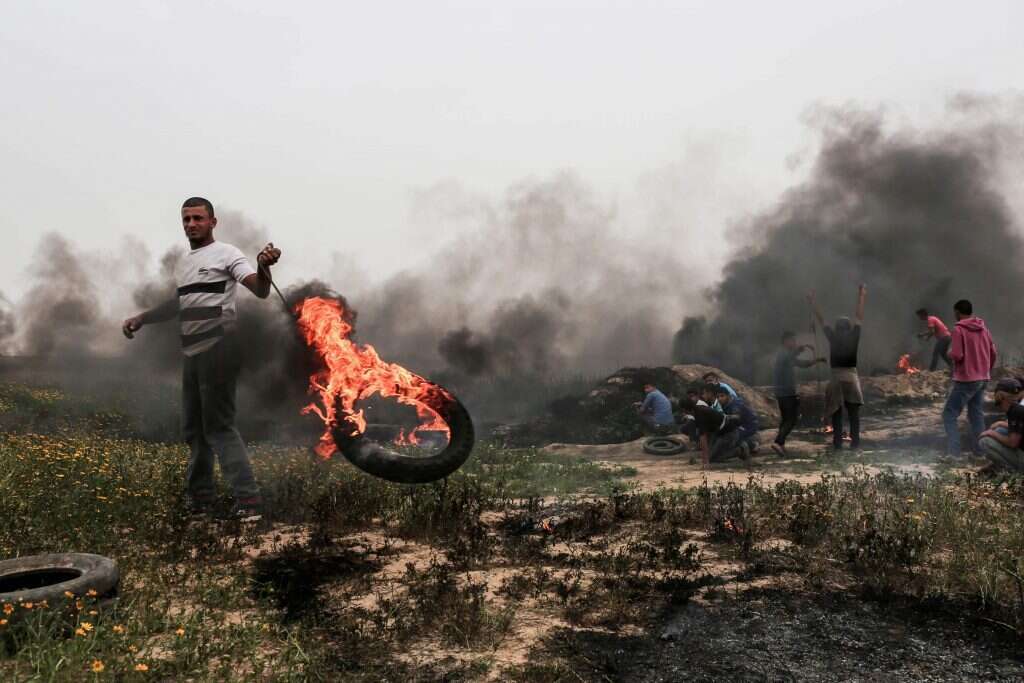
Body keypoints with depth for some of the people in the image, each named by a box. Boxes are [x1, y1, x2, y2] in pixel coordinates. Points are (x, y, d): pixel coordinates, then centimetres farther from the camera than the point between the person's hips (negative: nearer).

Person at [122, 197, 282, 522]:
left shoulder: (225, 254, -6)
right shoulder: (184, 263, 20)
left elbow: (261, 291, -19)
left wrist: (263, 267, -39)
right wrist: (141, 318, 28)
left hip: (217, 348, -9)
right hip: (192, 351, 9)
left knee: (218, 425, -13)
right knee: (194, 425, 15)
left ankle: (248, 500, -14)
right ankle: (199, 495, 27)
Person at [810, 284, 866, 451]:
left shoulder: (833, 338, -3)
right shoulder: (853, 338, -2)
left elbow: (821, 321, 2)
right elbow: (859, 317, 3)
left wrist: (813, 303, 9)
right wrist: (861, 298, 10)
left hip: (836, 378, 0)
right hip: (851, 377, 0)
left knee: (836, 414, 3)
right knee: (854, 414, 4)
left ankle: (837, 443, 0)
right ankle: (855, 442, 1)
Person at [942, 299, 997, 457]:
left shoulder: (958, 329, -13)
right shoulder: (983, 328, 9)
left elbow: (957, 355, -20)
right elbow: (993, 352, 13)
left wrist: (949, 353, 2)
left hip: (965, 380, -7)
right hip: (982, 379, 7)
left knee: (949, 415, -3)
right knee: (976, 415, 15)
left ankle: (953, 452, -12)